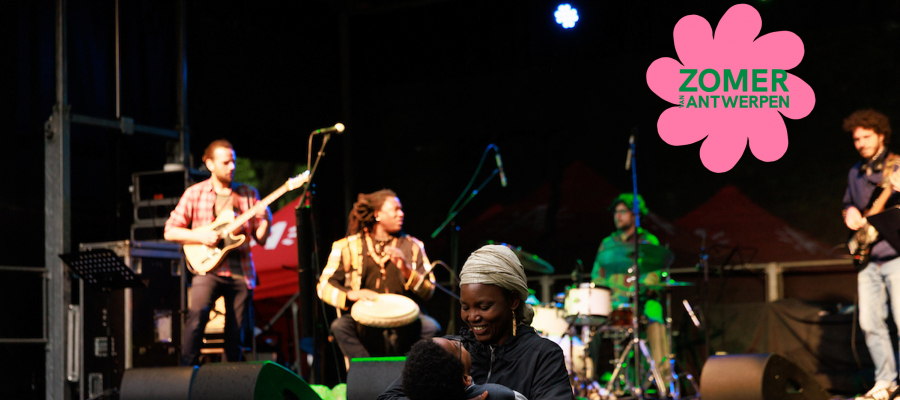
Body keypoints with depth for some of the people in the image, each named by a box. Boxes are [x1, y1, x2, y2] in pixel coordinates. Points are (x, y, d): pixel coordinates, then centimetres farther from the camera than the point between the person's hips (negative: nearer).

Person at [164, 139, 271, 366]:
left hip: (241, 272, 2)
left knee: (235, 335, 3)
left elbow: (261, 238, 8)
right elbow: (170, 232, 3)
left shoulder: (248, 194, 9)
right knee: (197, 314, -25)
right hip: (209, 267, -2)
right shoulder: (195, 194, 4)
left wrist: (265, 222, -13)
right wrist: (201, 237, -11)